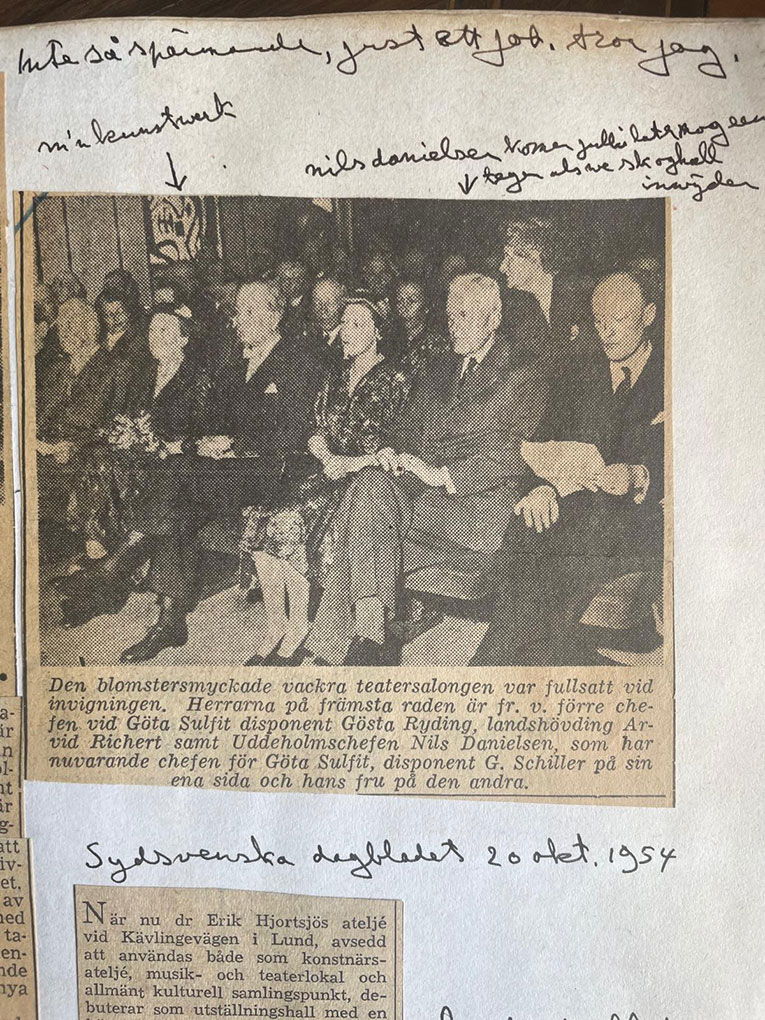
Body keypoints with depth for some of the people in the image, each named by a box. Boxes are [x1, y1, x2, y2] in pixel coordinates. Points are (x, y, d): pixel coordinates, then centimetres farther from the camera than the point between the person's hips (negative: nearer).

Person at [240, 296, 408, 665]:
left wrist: (352, 463, -17)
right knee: (259, 522, -20)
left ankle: (297, 629, -14)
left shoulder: (392, 380, -1)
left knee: (289, 524, -28)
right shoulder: (335, 375, 18)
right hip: (328, 474, 6)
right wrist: (328, 458, -6)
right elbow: (316, 434, 15)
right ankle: (274, 628, -14)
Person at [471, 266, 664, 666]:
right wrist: (543, 485, -12)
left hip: (647, 515, -3)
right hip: (579, 507, 4)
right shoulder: (583, 377, 22)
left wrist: (635, 477, -23)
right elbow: (552, 443, 12)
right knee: (525, 536, -29)